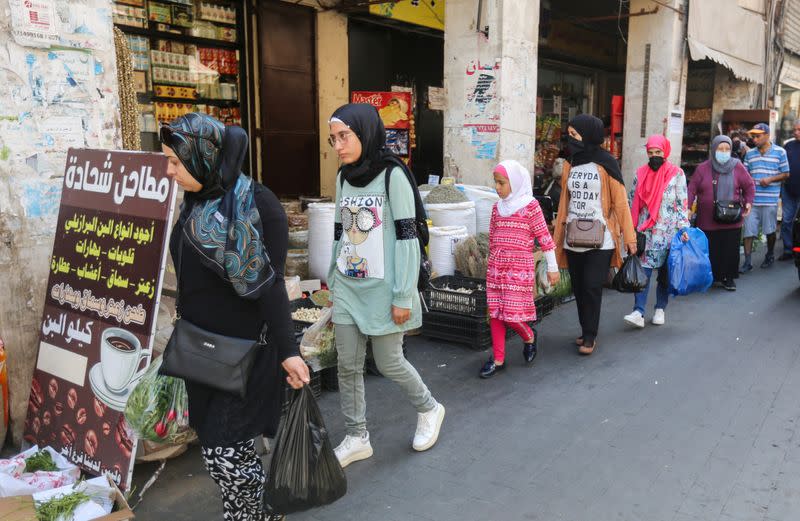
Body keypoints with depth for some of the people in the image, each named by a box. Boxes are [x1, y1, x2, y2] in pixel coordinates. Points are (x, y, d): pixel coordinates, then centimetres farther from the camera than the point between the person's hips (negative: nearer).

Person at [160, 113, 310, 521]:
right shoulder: (196, 202, 5)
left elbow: (268, 283, -19)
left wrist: (287, 350, -20)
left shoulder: (255, 204, -16)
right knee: (218, 442, 16)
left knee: (224, 450, -2)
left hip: (243, 349, -8)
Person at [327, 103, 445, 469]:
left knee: (389, 363, 4)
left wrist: (403, 297, -15)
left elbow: (407, 237, -14)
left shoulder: (392, 175, -11)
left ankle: (429, 409, 31)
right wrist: (333, 283, 15)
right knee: (347, 365, 7)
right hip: (347, 288, 6)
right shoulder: (343, 177, 8)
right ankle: (357, 439, 23)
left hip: (381, 289, -6)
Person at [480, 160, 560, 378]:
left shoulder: (530, 205, -7)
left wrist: (552, 267, -4)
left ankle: (529, 337, 26)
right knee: (495, 313, 5)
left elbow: (544, 237, -5)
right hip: (496, 266, 6)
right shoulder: (497, 207, 10)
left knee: (511, 313, -7)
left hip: (520, 267, -5)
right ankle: (498, 359, 15)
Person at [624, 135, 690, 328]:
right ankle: (638, 312, -12)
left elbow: (682, 203, -2)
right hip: (645, 232, 2)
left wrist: (683, 228, -9)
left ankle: (660, 309, 20)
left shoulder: (676, 174, -1)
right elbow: (634, 202, 12)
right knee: (642, 271, -7)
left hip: (668, 232, -1)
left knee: (665, 272, 8)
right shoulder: (640, 173, 7)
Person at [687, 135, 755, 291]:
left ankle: (728, 277, 19)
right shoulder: (702, 168, 1)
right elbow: (692, 189, 0)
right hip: (707, 220, 0)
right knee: (710, 251, 1)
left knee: (730, 250, 4)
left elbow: (749, 186, 10)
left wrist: (748, 202, -4)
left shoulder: (737, 167, 2)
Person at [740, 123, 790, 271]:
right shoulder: (750, 153, 8)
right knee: (748, 231, -1)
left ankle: (770, 255, 33)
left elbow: (786, 174, 2)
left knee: (770, 231, 10)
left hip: (770, 200, -2)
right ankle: (747, 262, 4)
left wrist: (770, 179, -13)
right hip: (751, 200, 2)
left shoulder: (780, 152, 0)